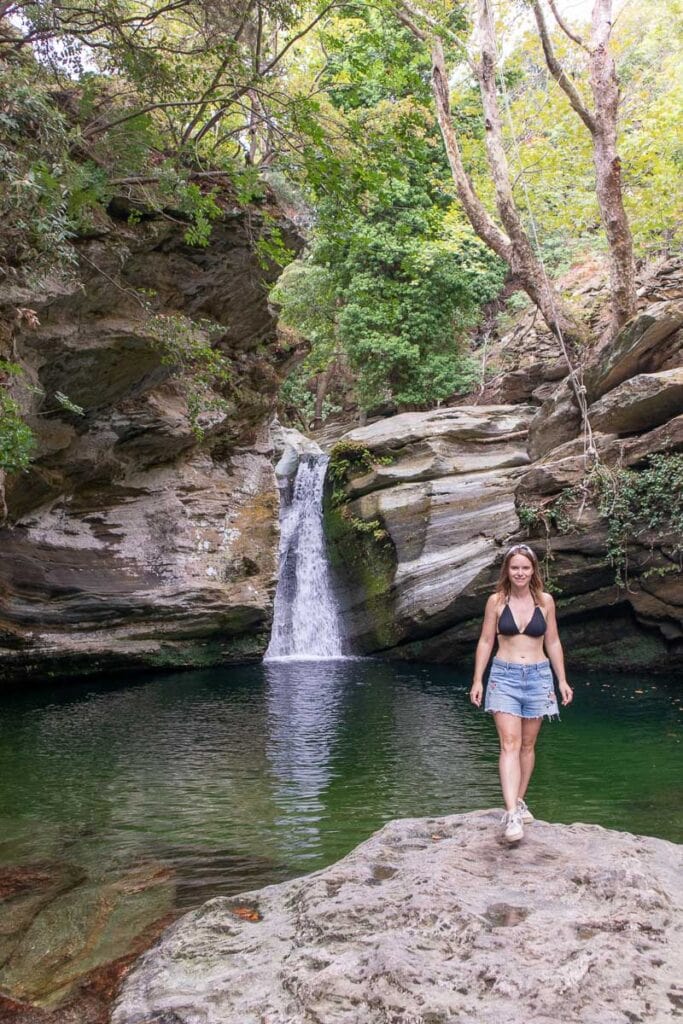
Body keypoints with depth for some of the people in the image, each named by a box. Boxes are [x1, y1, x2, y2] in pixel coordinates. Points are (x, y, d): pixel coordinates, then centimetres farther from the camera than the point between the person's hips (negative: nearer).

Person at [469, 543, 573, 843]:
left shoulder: (545, 601, 2)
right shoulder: (496, 601, -1)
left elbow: (553, 642, 9)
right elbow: (486, 642, 3)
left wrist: (562, 680, 6)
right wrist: (477, 680, -1)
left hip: (538, 676, 2)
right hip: (504, 675, -2)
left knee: (527, 744, 10)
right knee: (509, 744, -12)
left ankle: (520, 801, 25)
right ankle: (511, 814, -18)